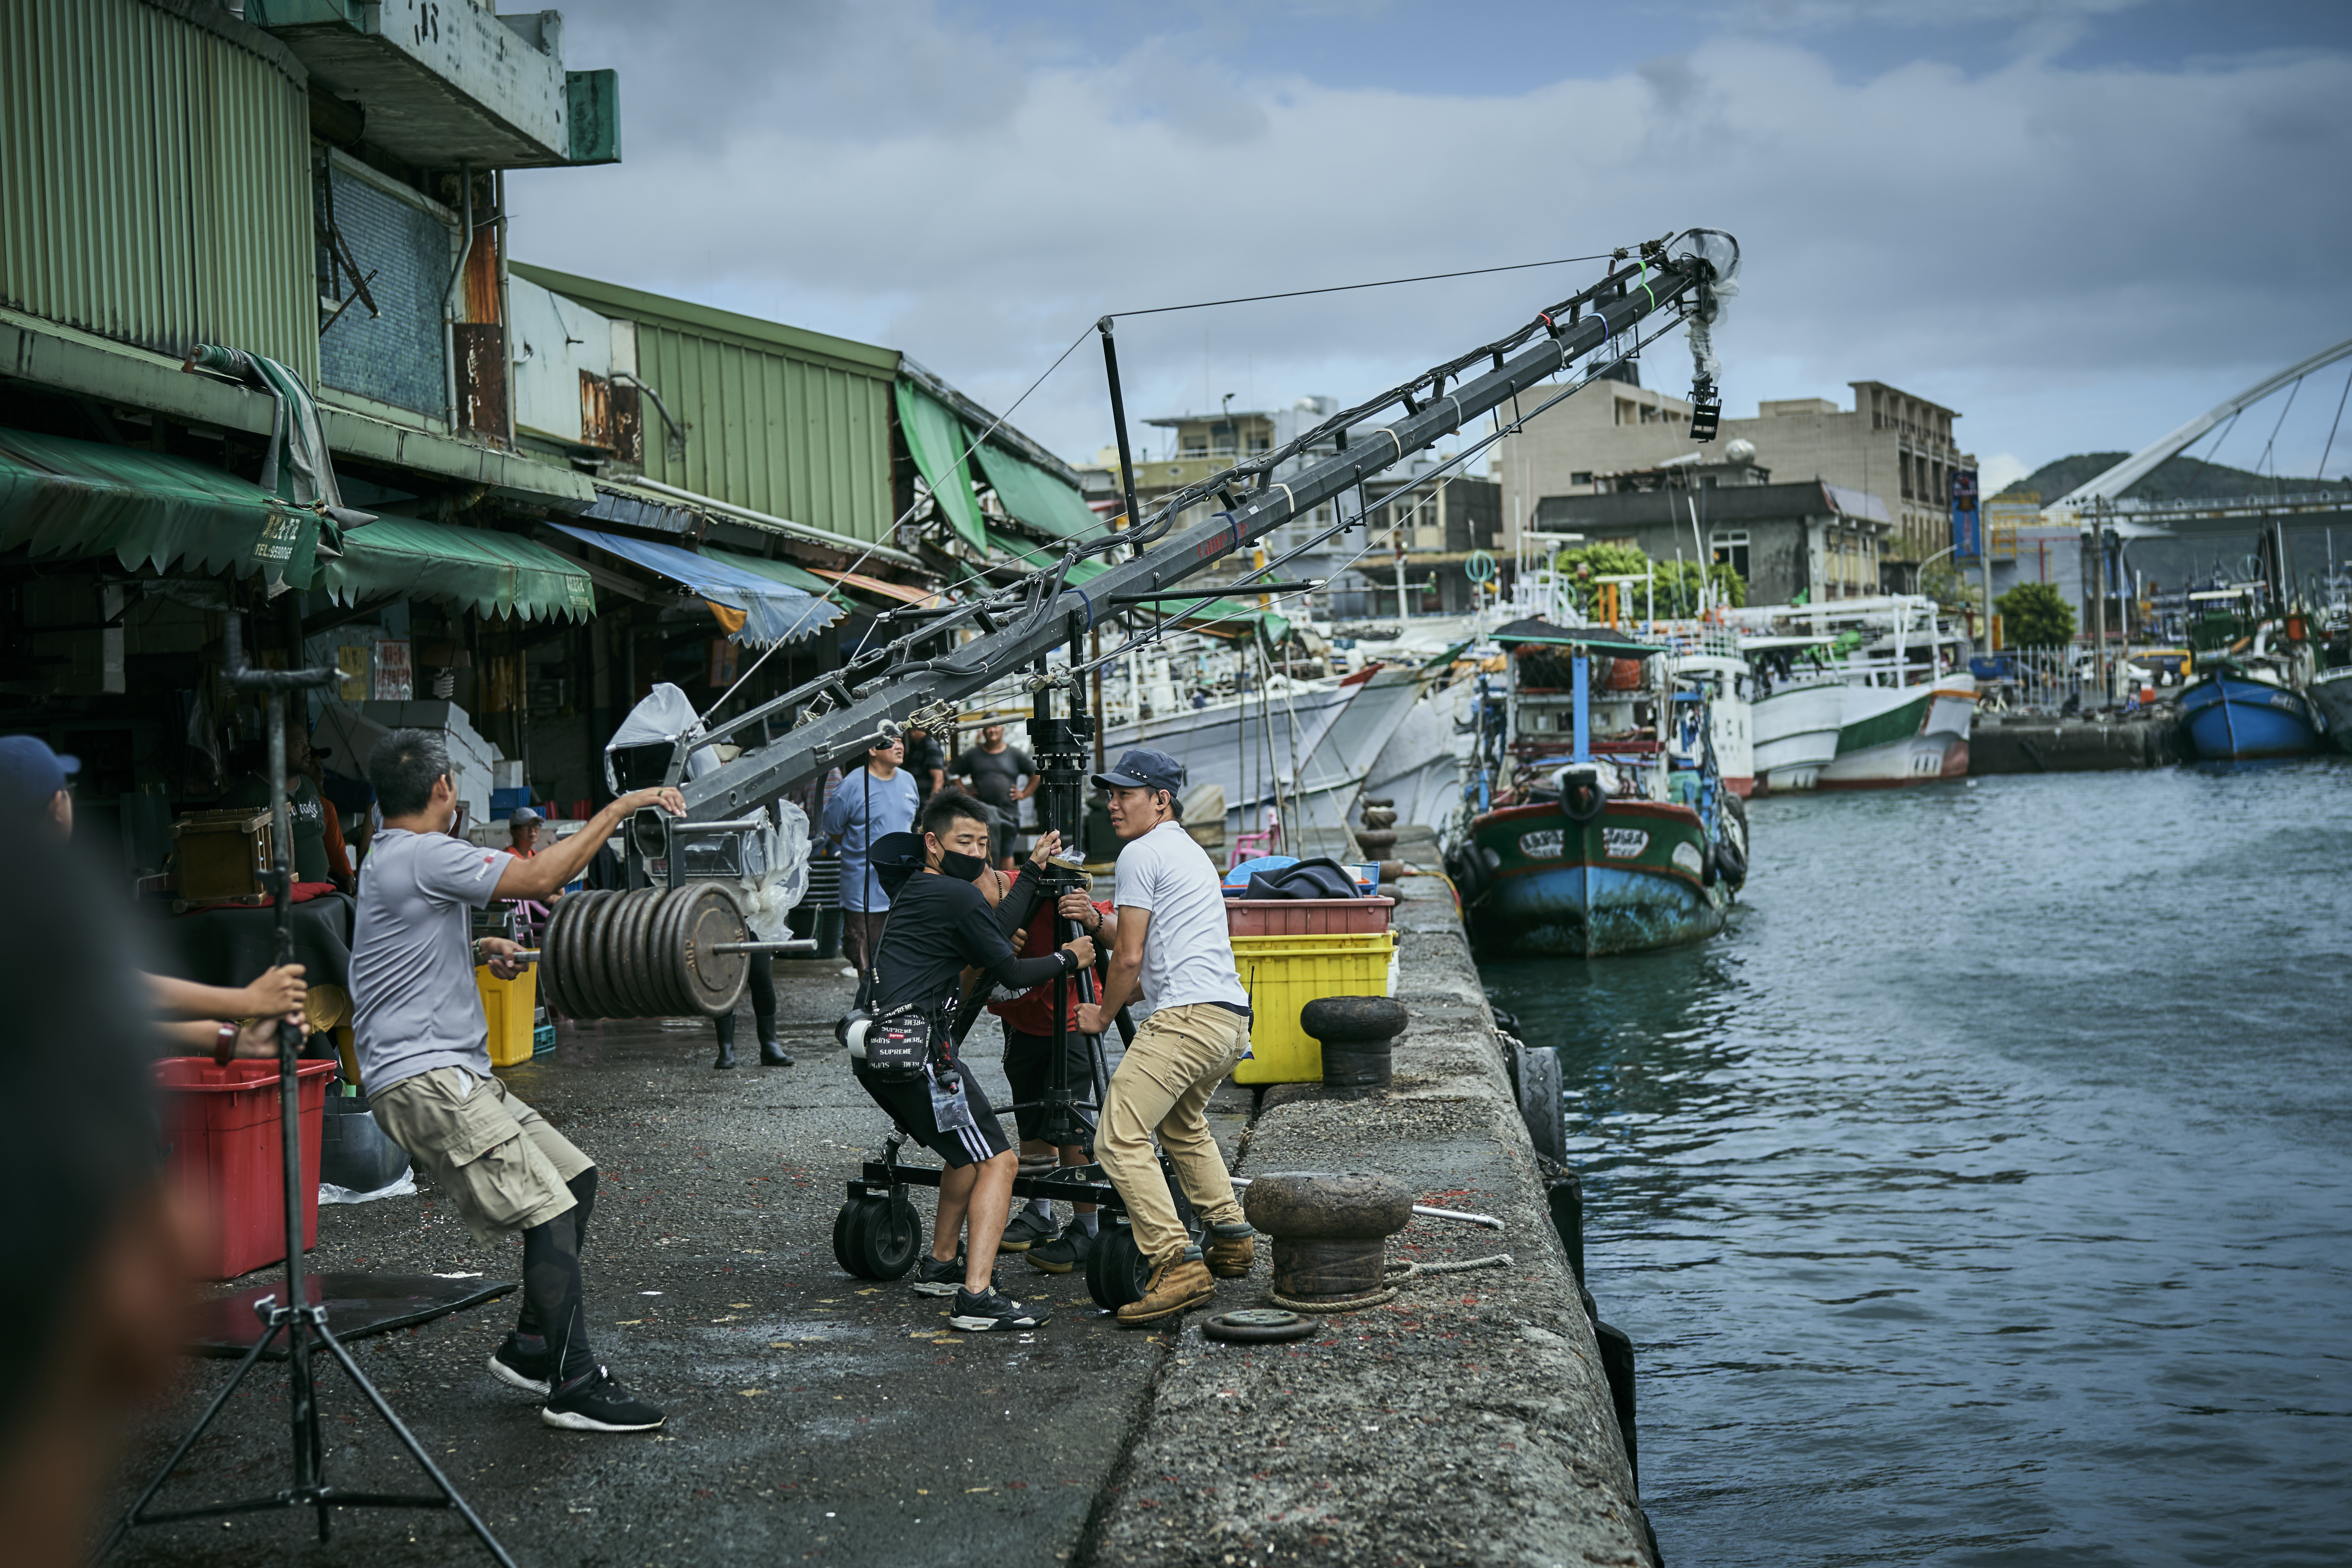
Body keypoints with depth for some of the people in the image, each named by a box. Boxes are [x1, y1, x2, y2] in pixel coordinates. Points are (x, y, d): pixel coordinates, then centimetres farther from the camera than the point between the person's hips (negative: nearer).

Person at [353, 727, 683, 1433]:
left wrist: (476, 952, 21)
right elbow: (539, 876, -22)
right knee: (548, 1209, -16)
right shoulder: (422, 856, -14)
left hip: (453, 1071, 11)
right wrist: (621, 808, -16)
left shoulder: (393, 859, 19)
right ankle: (575, 1388, -14)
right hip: (422, 1078, -11)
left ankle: (532, 1347, 19)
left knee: (574, 1176, 14)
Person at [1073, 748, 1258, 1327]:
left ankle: (1179, 1267, -24)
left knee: (1120, 1138, -15)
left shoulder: (1141, 852, -3)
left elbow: (1130, 957, -5)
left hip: (1188, 1017, -10)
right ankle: (1230, 1239, 33)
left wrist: (1103, 1015, 10)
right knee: (1181, 1122, 32)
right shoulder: (1191, 851, 26)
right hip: (1233, 1018, 10)